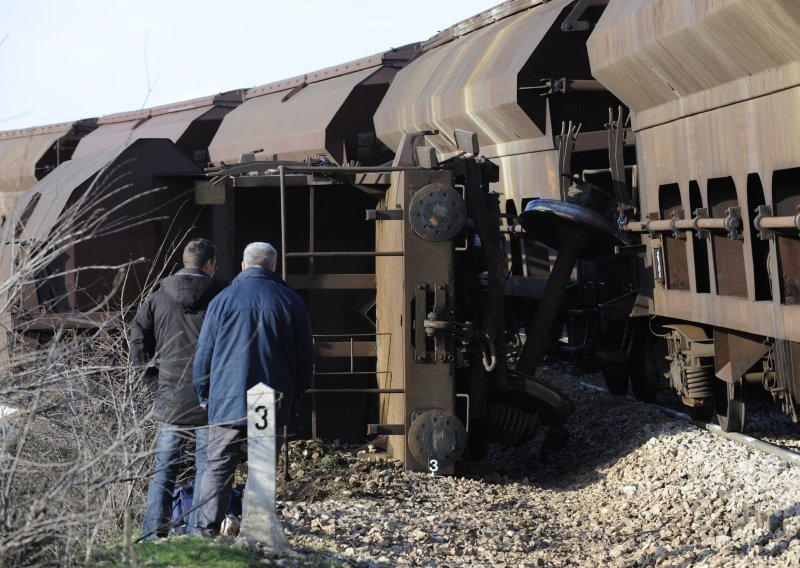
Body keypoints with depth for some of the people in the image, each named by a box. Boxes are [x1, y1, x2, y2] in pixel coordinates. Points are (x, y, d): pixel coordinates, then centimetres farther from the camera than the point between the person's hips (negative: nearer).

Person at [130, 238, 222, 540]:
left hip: (170, 400, 3)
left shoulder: (157, 299, 4)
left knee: (164, 469, 8)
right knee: (207, 469, 4)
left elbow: (138, 344, 3)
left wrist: (156, 382, 9)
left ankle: (153, 534, 7)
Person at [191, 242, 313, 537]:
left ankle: (205, 530, -5)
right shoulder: (292, 302, 4)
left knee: (218, 467, 1)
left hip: (228, 401, -1)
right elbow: (305, 355, 8)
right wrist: (294, 396, 19)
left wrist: (203, 394, 15)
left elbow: (204, 352, 3)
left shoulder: (224, 299, 0)